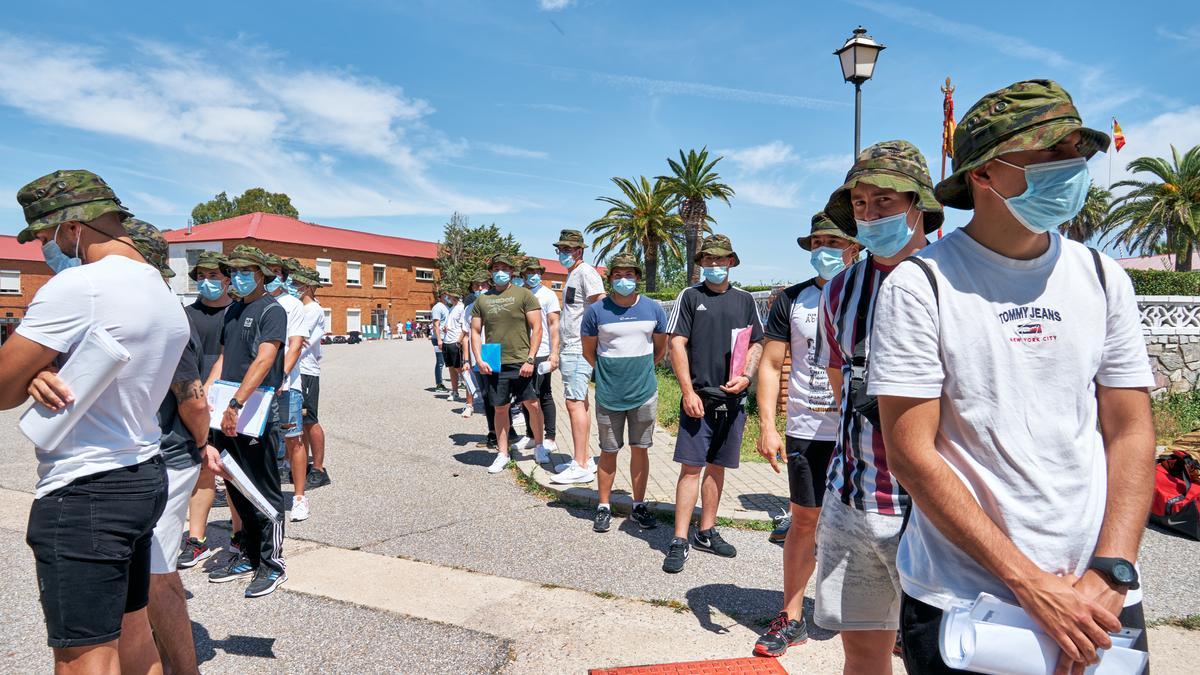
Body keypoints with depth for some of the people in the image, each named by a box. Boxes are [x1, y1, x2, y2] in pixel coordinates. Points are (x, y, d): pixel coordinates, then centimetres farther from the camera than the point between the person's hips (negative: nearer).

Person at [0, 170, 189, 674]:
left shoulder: (77, 286, -16)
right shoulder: (168, 299, 12)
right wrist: (44, 373, -5)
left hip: (83, 495, -9)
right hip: (144, 477, 9)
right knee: (132, 633, 18)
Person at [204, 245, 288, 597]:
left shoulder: (271, 310, -9)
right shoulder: (232, 310, 16)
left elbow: (264, 360, -22)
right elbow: (223, 358, 19)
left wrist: (237, 404, -29)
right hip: (228, 416, 8)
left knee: (265, 493, 1)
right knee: (238, 490, 16)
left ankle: (272, 565, 12)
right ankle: (248, 558, 29)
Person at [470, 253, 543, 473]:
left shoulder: (524, 295, 0)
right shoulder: (482, 299, 11)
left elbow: (537, 328, -4)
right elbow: (475, 331, 13)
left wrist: (530, 359, -11)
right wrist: (479, 360, -1)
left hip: (521, 363, -3)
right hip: (493, 364, 3)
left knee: (533, 404, 1)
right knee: (500, 408, 10)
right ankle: (502, 454, 21)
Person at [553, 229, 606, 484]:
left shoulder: (586, 272, -10)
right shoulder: (571, 275, 21)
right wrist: (558, 351, 23)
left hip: (580, 350, -10)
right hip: (570, 349, 10)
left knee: (575, 403, -11)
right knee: (580, 402, 13)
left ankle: (581, 467, -7)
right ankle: (584, 458, 22)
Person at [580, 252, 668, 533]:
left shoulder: (653, 309, 0)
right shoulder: (596, 311, -6)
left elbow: (661, 349, 12)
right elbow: (589, 352, 5)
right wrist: (609, 373, 9)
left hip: (644, 393, 2)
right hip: (609, 395, -1)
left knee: (640, 450, 10)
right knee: (608, 452, 7)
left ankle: (639, 505, 24)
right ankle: (604, 507, 20)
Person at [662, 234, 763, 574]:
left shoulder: (744, 299, 11)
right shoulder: (690, 296, 1)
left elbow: (757, 344, 13)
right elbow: (676, 344, -4)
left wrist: (746, 376, -6)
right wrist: (688, 391, -11)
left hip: (732, 398, 4)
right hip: (698, 397, -3)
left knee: (717, 466, 12)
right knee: (691, 467, -5)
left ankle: (707, 533, 24)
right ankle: (679, 541, 1)